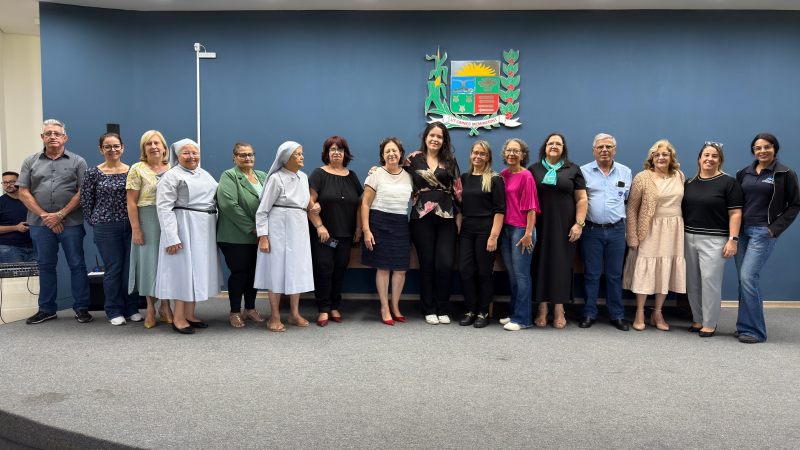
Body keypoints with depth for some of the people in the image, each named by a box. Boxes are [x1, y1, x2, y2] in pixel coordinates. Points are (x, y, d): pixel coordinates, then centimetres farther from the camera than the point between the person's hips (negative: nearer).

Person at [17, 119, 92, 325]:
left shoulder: (77, 162, 3)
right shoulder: (30, 162, 10)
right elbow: (23, 193, 5)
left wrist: (60, 215, -11)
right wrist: (45, 215, -7)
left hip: (71, 223, -2)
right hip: (40, 224, 3)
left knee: (77, 265, 2)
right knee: (46, 266, 11)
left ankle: (81, 308, 10)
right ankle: (46, 309, 20)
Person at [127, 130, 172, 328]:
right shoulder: (137, 169, -2)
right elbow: (131, 202, -5)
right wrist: (135, 228, -11)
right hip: (147, 221, -3)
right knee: (149, 261, 3)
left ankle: (165, 305, 17)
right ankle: (150, 308, 15)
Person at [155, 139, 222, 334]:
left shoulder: (205, 174, 14)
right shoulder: (172, 176, -8)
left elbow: (217, 195, 18)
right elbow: (164, 207, -14)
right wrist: (172, 237, -21)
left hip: (205, 229, 7)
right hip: (185, 228, -7)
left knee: (199, 269, 10)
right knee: (184, 270, -2)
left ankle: (189, 314, 21)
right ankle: (178, 318, 8)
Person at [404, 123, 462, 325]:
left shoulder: (450, 161, 8)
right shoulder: (413, 158, 5)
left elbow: (457, 189, 7)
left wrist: (459, 214, 4)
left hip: (446, 218, 1)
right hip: (422, 218, -1)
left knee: (445, 264, -4)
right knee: (427, 264, 3)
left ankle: (443, 309, 11)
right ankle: (429, 309, 14)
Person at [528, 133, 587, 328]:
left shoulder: (573, 170, 7)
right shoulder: (534, 170, 9)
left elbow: (581, 199, 3)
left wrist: (579, 223, -7)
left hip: (564, 227, 0)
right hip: (540, 226, 1)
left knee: (561, 264, 3)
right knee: (540, 264, 2)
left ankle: (559, 310, 11)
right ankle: (542, 309, 11)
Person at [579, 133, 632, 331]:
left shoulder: (625, 172, 9)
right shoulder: (584, 171, 2)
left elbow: (630, 199, 17)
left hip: (616, 230, 2)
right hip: (591, 230, -2)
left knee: (615, 274, 8)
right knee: (591, 274, 4)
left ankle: (617, 315, 17)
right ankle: (589, 314, 14)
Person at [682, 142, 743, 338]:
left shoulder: (728, 183, -2)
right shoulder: (689, 183, 11)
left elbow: (735, 213, -6)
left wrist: (733, 239, -13)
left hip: (713, 240, -5)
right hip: (689, 239, 5)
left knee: (710, 281, -5)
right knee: (692, 282, 8)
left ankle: (710, 324, 7)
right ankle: (698, 319, 21)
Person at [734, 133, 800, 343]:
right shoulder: (744, 173, 10)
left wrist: (775, 229, -10)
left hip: (763, 232, -5)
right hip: (742, 231, 5)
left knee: (748, 277, -13)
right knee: (744, 279, 7)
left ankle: (754, 330, -4)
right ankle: (747, 326, 18)